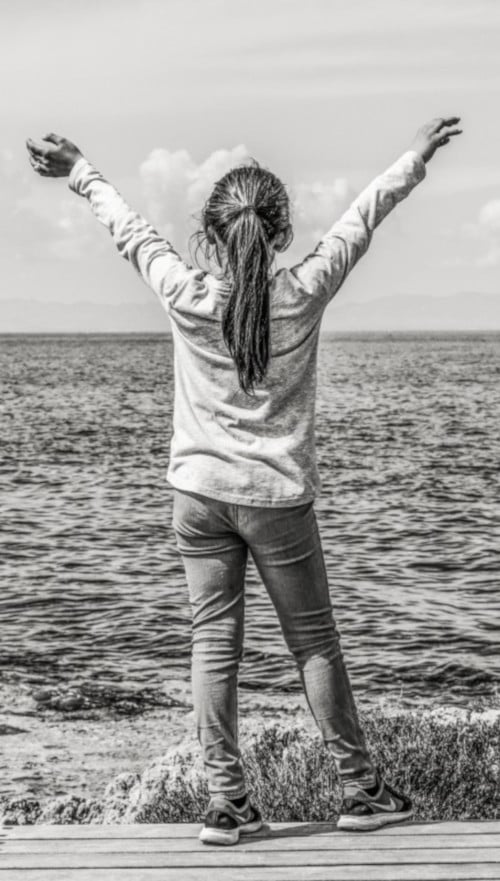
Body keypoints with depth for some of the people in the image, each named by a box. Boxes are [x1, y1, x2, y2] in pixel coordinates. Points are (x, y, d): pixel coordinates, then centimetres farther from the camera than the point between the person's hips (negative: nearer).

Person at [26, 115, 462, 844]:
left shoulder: (187, 298, -8)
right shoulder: (304, 294, -9)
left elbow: (130, 230, 7)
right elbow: (362, 219, 4)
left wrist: (81, 174, 23)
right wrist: (417, 156, 17)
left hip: (201, 493, 1)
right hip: (279, 497, -1)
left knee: (213, 645, 5)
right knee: (314, 642, 9)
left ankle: (226, 803, 9)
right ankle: (360, 790, 18)